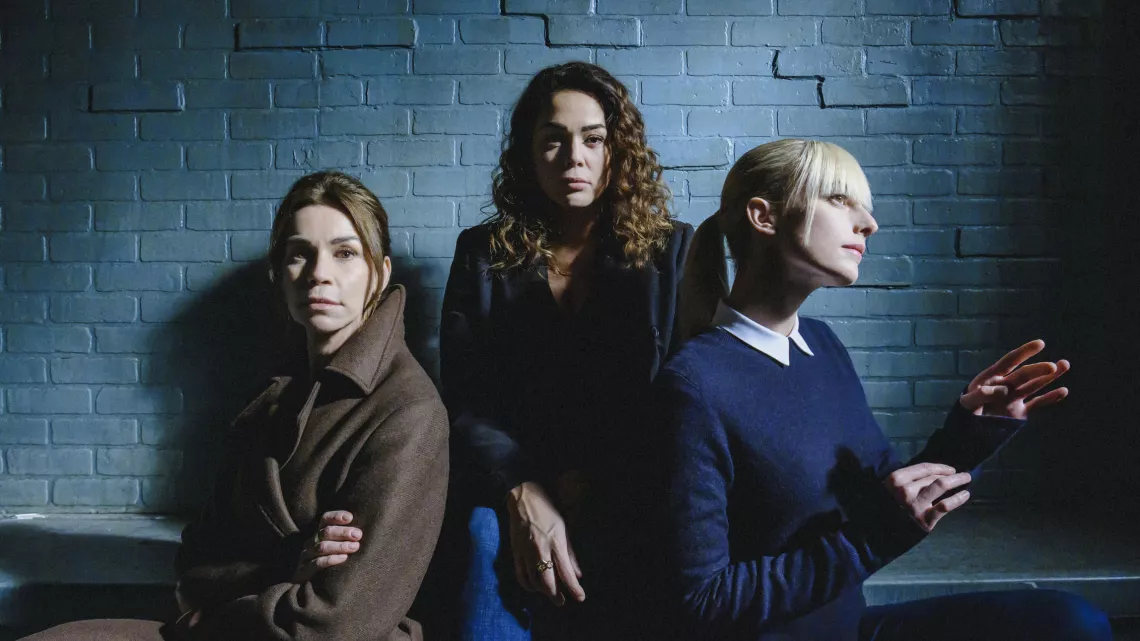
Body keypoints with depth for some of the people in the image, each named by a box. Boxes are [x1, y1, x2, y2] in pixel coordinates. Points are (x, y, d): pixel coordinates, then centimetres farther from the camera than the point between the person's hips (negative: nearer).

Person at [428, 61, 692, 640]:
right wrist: (521, 494, -15)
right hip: (504, 491, 1)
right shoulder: (483, 254, 10)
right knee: (489, 534, -30)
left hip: (627, 500, -1)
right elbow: (463, 403, 2)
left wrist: (590, 487, -10)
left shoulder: (673, 251, 8)